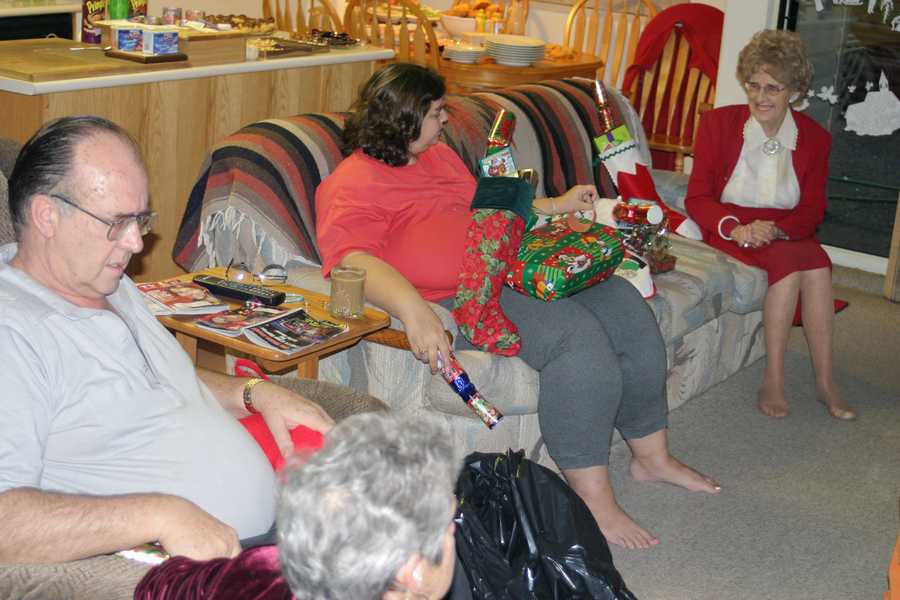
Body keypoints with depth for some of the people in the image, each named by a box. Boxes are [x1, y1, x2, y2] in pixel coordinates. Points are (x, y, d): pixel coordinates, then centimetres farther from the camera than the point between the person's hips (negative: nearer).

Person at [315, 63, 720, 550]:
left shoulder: (438, 154, 20)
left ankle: (651, 456, 15)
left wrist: (556, 205, 34)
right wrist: (412, 309, -43)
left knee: (627, 309, -2)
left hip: (512, 268, 9)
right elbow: (353, 260, -26)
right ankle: (592, 501, -19)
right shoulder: (352, 185, -10)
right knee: (579, 340, -28)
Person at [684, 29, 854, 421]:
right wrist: (734, 228, -24)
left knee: (817, 264, -30)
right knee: (789, 260, -32)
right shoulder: (718, 123, -3)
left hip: (787, 231, 3)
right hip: (729, 229, -2)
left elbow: (812, 211, 1)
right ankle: (773, 379, -27)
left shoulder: (814, 138, 2)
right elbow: (697, 198, -5)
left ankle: (825, 382, -23)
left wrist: (775, 228, -21)